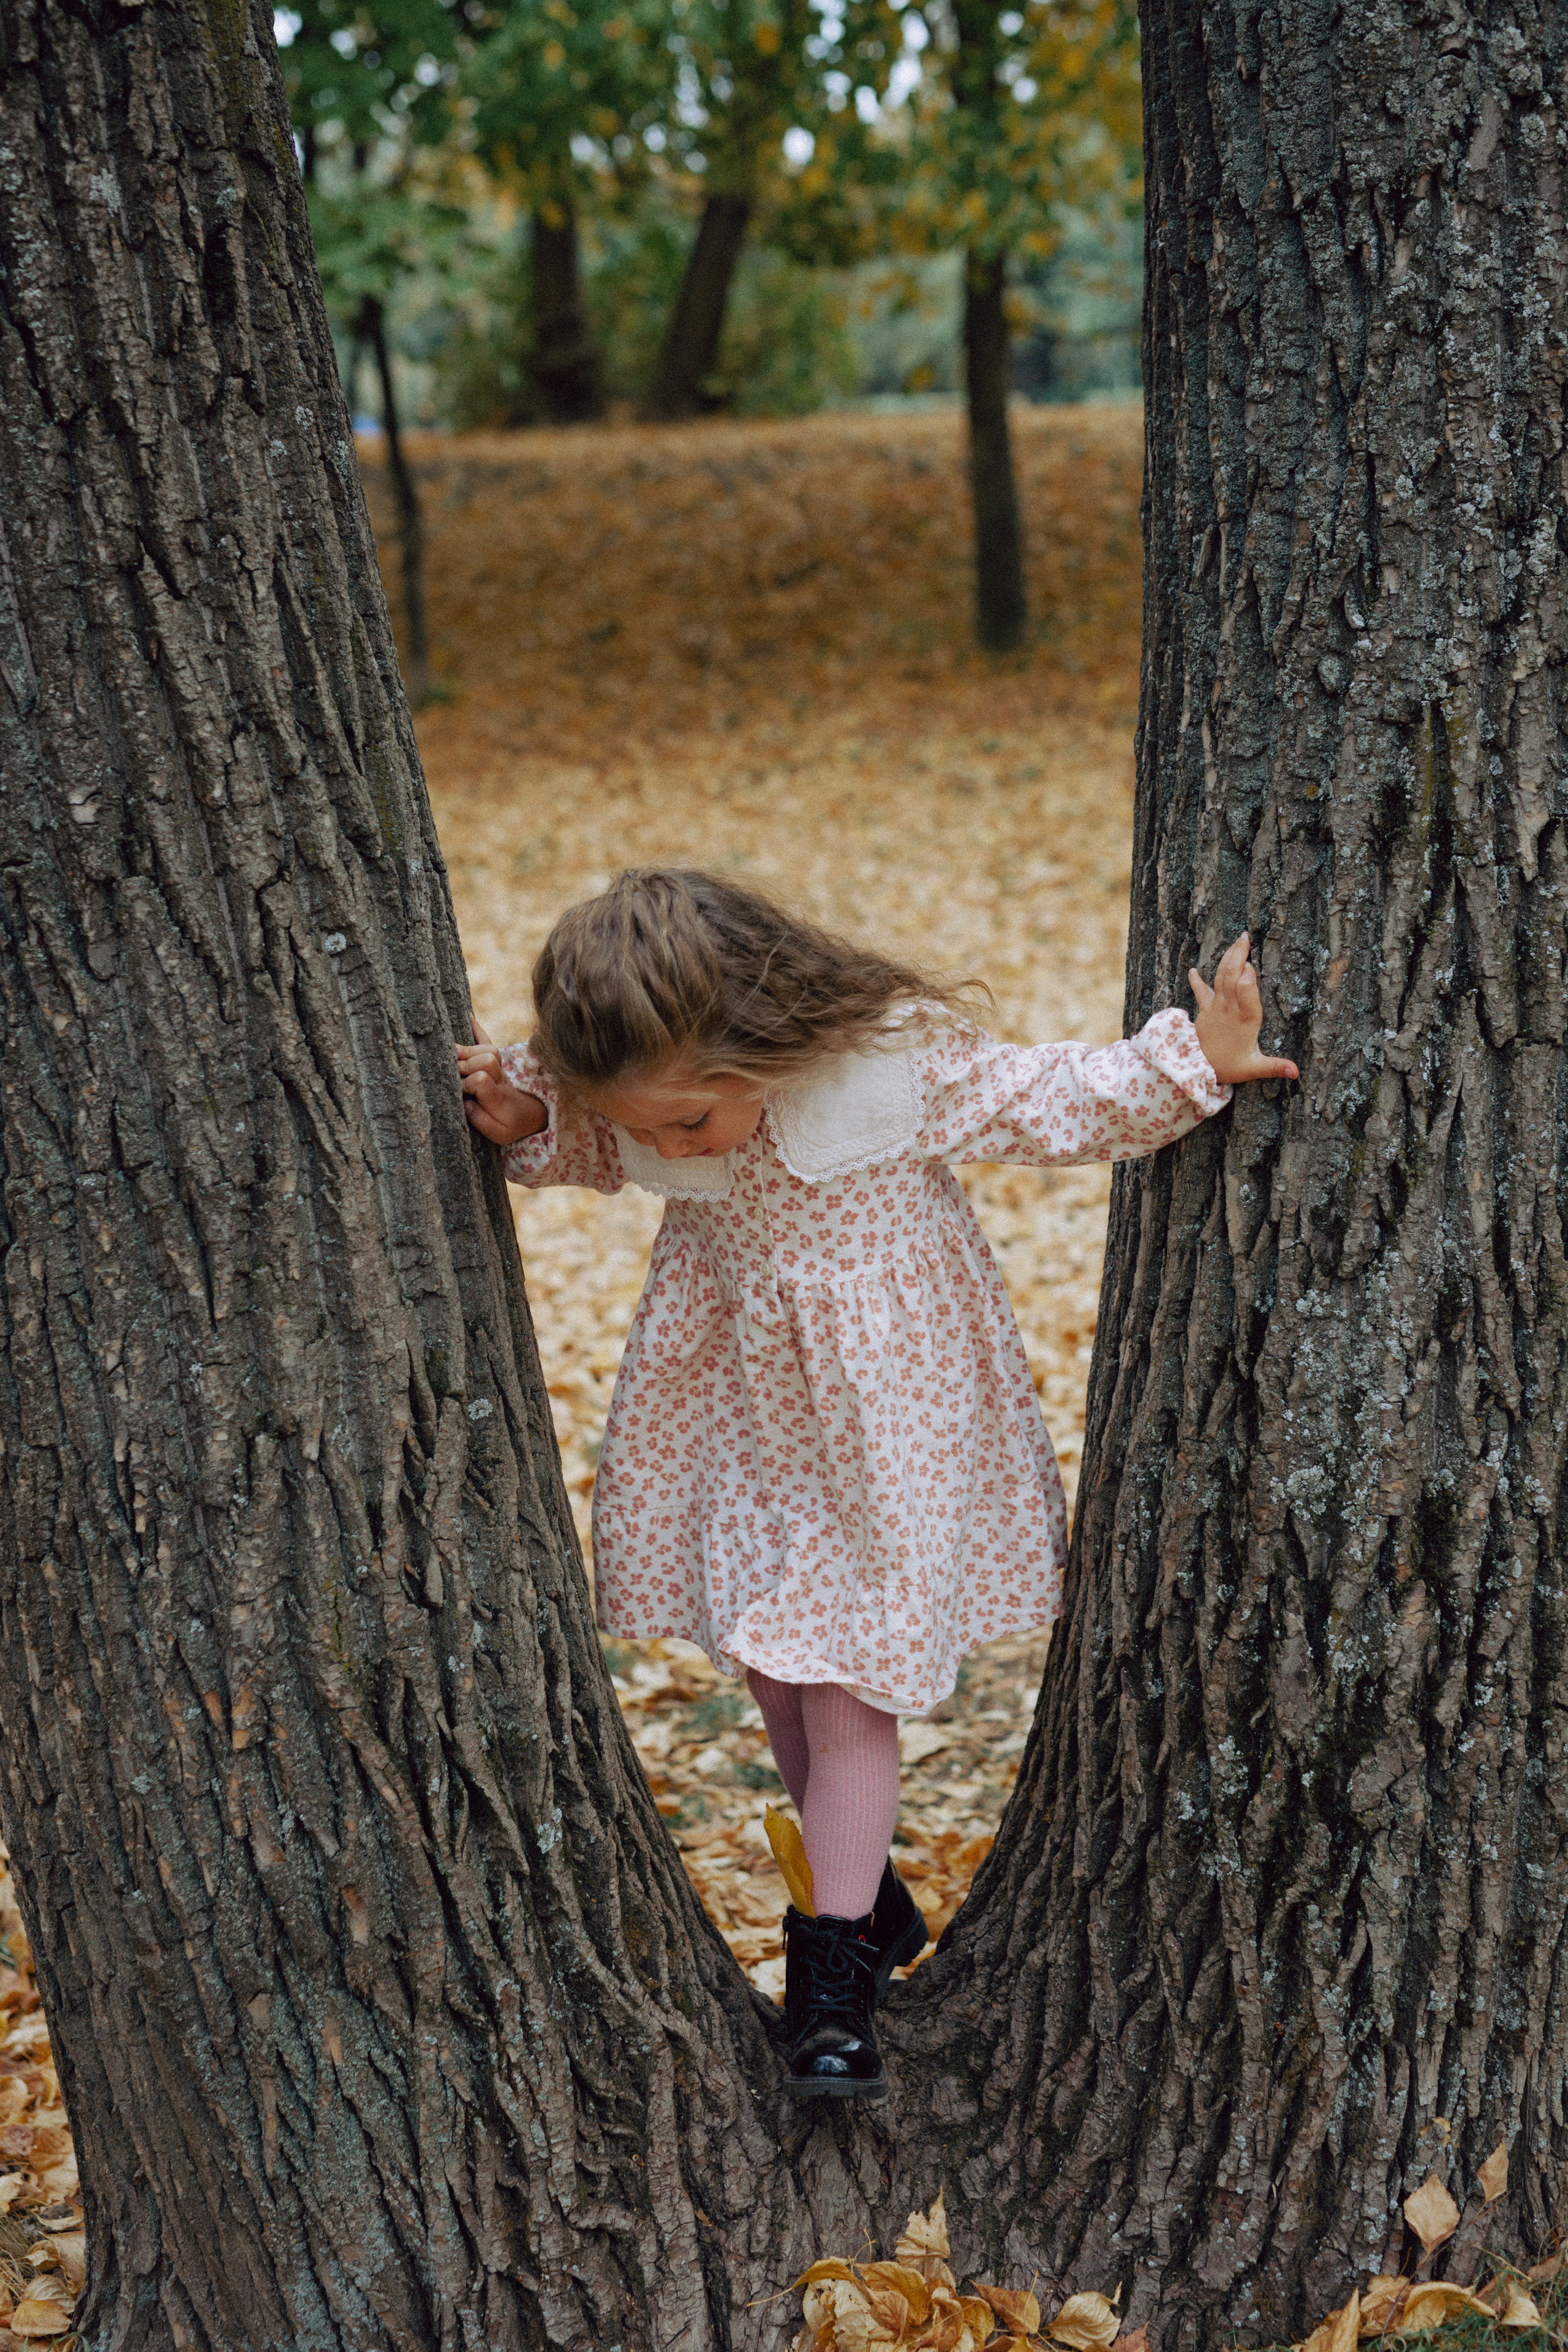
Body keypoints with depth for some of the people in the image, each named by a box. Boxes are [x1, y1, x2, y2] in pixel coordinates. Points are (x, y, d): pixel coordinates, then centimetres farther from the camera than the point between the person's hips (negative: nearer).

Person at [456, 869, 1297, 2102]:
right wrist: (521, 1120, -15)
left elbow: (1063, 1105, -15)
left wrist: (1193, 1064, -24)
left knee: (848, 1688, -1)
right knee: (772, 1672, 15)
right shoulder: (647, 1082, -17)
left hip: (879, 1414, -5)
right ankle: (868, 1896, 35)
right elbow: (588, 1146, 5)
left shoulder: (902, 1065, -29)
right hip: (732, 1397, 5)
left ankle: (837, 1960, 13)